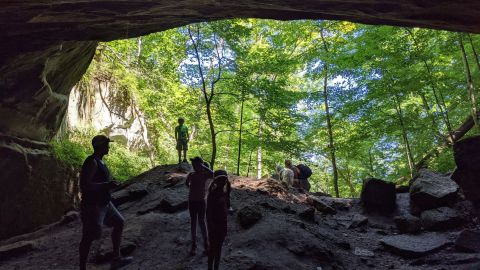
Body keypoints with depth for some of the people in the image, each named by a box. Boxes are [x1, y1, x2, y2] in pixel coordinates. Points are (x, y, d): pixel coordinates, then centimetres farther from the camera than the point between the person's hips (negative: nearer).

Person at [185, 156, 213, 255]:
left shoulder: (205, 174, -9)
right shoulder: (191, 175, 3)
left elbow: (212, 174, -34)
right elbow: (186, 183, 26)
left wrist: (203, 166, -28)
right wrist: (190, 187, 11)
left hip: (201, 201, -4)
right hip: (192, 201, 4)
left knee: (201, 221, -2)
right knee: (193, 222, 10)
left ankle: (206, 243, 10)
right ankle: (194, 244, 19)